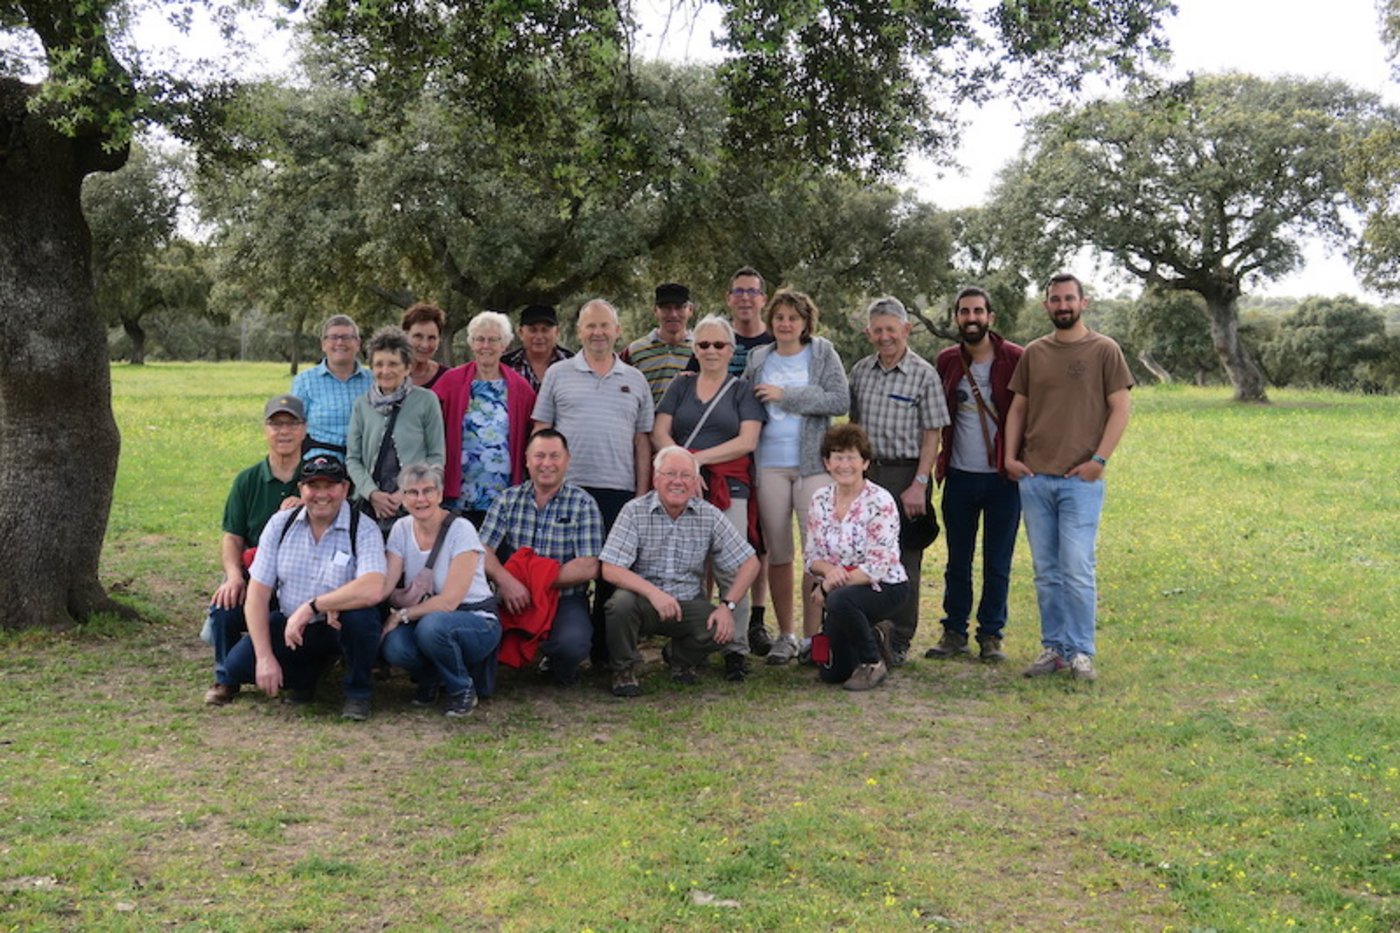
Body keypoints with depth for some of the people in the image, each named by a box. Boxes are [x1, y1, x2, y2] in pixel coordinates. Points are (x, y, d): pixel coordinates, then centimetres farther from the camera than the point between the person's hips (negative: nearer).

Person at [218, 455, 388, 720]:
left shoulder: (363, 530, -13)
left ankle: (357, 692, -7)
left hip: (338, 627, -4)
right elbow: (257, 594, -4)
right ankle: (306, 675, 16)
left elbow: (372, 589, -32)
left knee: (360, 615, -35)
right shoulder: (281, 524, -1)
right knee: (236, 666, -15)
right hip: (288, 624, 4)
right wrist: (265, 658, -13)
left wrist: (311, 607, -31)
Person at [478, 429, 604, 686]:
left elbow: (588, 567, -10)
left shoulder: (583, 504, -1)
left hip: (565, 600, -2)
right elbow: (483, 550, -2)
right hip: (513, 599, 2)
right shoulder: (509, 499, 8)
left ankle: (560, 670, 7)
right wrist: (505, 580, -23)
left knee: (572, 643, -33)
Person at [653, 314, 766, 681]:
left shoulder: (743, 391, 10)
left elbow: (747, 441, -2)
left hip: (729, 488, -2)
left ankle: (737, 648, -2)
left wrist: (699, 458, -9)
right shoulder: (679, 388, 17)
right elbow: (659, 433, 8)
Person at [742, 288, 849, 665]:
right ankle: (785, 634, 15)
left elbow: (840, 401, -8)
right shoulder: (757, 359, 12)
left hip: (814, 464, -2)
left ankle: (812, 635, 2)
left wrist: (785, 395, -10)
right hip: (769, 466, 2)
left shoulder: (823, 354, 3)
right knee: (778, 554, 5)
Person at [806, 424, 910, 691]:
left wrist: (829, 587, -21)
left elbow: (878, 567, -21)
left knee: (840, 600, -37)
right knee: (831, 672, 2)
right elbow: (812, 556, 4)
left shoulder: (880, 502, -17)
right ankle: (875, 637, 32)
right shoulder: (820, 500, 1)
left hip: (885, 587, -6)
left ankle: (873, 662, -11)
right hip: (840, 588, 6)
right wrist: (828, 569, -20)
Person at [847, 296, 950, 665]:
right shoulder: (860, 372, 9)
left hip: (905, 474, -4)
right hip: (866, 471, 5)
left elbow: (932, 435, -7)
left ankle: (899, 641, 11)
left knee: (903, 561, 2)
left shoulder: (924, 375, -5)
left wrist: (919, 484, -13)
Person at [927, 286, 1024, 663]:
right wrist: (938, 462, 8)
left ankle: (991, 635, 17)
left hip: (1002, 477, -3)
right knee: (958, 561, 10)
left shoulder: (1016, 360, -5)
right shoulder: (946, 362, 5)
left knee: (997, 563, 6)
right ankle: (954, 632, 20)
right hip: (959, 476, 3)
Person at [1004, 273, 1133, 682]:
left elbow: (1120, 408, -3)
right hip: (1034, 478, 4)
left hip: (1081, 480, -4)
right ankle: (1053, 648, 17)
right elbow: (1018, 408, 15)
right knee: (1046, 572, 8)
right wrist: (1010, 456, 4)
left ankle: (1080, 652, 5)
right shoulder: (1033, 353, 11)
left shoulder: (1104, 350, 0)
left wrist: (1099, 459, -11)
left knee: (1077, 571, -7)